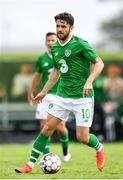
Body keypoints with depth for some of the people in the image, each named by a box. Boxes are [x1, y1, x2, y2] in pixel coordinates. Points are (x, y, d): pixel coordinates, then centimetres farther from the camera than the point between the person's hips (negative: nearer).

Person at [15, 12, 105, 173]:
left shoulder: (80, 44, -12)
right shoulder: (55, 48, 9)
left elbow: (99, 63, -10)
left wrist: (89, 81, -25)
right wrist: (44, 92, 23)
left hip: (82, 96, -6)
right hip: (62, 95, 6)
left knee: (82, 137, -6)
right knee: (47, 128, -1)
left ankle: (99, 148, 28)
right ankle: (30, 164, 2)